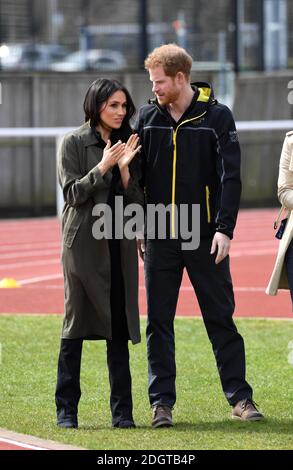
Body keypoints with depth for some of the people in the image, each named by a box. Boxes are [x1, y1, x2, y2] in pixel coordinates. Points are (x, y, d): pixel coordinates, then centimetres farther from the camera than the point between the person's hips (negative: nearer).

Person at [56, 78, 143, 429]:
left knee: (120, 328, 1)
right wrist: (102, 167, -16)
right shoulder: (74, 143, 1)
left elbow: (135, 201, 7)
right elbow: (72, 193, -6)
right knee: (75, 325, 0)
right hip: (83, 243, -4)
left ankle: (122, 410, 4)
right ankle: (66, 409, 5)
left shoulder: (126, 145, 13)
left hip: (120, 245, 4)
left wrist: (124, 168, -8)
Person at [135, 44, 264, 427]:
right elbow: (136, 176, 11)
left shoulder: (217, 117, -3)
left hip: (205, 237, -3)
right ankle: (162, 401, 9)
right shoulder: (148, 118, 6)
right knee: (158, 321, 3)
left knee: (221, 317, 2)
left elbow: (230, 176, -6)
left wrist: (224, 229, -15)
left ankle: (240, 397, 8)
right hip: (159, 238, 3)